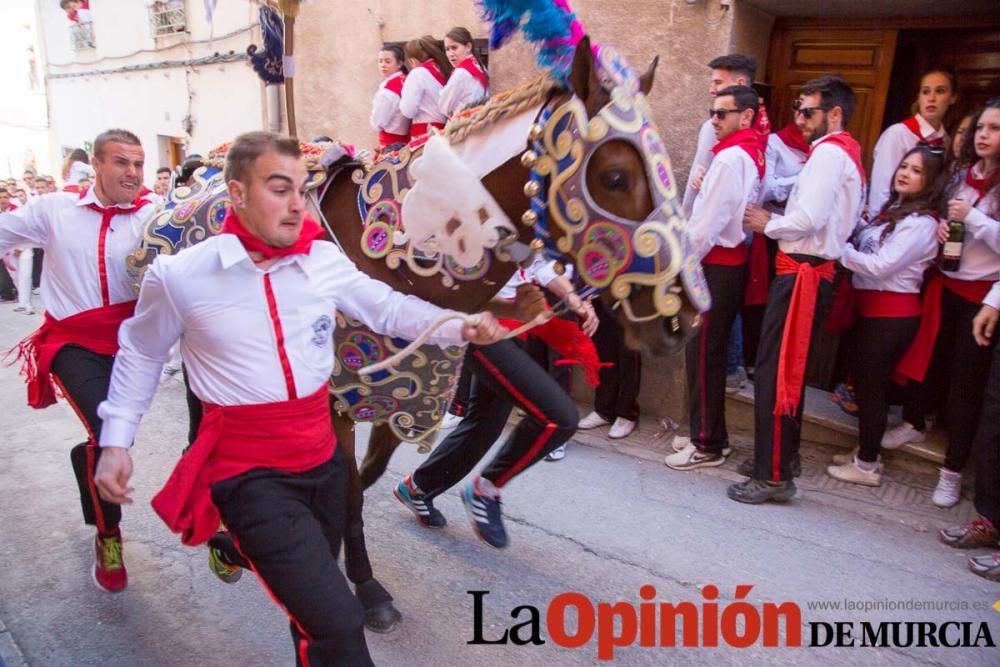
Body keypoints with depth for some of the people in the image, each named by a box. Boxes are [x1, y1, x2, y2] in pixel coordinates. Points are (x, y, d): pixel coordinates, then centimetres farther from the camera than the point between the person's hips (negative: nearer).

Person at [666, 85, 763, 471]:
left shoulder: (731, 157, -15)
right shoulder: (754, 155, 14)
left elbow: (708, 222, -18)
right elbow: (730, 210, 12)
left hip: (716, 265, -9)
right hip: (732, 261, 9)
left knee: (703, 355, -3)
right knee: (709, 353, 14)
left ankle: (707, 446, 6)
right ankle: (709, 434, 24)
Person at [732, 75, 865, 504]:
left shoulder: (828, 152, -11)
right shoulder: (845, 153, 21)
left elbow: (809, 219, -23)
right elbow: (825, 218, 16)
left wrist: (768, 225, -7)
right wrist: (775, 221, 6)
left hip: (801, 273, -11)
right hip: (811, 270, 11)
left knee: (773, 374, -8)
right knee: (788, 371, 18)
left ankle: (773, 477, -2)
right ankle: (783, 454, 30)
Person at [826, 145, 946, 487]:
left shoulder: (921, 223, -15)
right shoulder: (893, 210, 12)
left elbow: (880, 266, -20)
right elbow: (866, 243, 7)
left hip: (891, 314, -8)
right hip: (872, 308, 8)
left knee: (872, 386, 1)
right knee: (865, 382, 16)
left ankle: (867, 465, 14)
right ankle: (865, 452, 31)